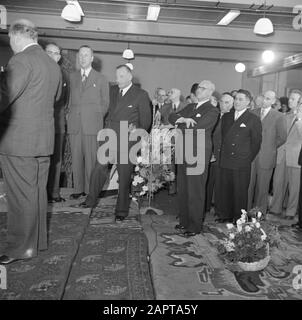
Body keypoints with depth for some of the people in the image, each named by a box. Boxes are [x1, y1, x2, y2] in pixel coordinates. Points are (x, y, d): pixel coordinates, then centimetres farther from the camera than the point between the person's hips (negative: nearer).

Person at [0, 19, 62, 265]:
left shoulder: (21, 60, -12)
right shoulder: (53, 65, 12)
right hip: (44, 138, 8)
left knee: (21, 195, 1)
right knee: (38, 191, 15)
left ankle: (22, 247, 12)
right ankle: (38, 241, 27)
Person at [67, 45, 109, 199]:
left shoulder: (101, 79, 10)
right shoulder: (72, 77, 18)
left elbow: (105, 103, 10)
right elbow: (69, 99, 19)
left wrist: (97, 118, 1)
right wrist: (69, 114, 5)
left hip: (92, 124, -3)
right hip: (74, 124, 3)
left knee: (91, 159, -4)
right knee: (76, 158, 3)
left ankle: (90, 190, 6)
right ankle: (78, 189, 12)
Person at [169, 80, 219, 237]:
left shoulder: (212, 111, -5)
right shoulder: (190, 107, 19)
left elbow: (197, 127, -19)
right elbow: (172, 117, 9)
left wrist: (180, 125, -3)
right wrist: (183, 119, -11)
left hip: (198, 154, -7)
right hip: (183, 152, 7)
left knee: (195, 191, -1)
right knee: (182, 189, 12)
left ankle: (195, 226, 11)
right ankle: (184, 221, 27)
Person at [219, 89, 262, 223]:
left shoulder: (254, 119, -2)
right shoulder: (226, 117, 13)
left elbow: (256, 142, 0)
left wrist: (248, 159, -1)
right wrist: (222, 154, 11)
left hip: (242, 164, -4)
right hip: (225, 162, 4)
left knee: (240, 192, 3)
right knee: (225, 190, 9)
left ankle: (239, 219, 17)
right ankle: (226, 216, 23)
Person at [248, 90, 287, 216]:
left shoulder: (279, 117, -2)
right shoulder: (253, 113, 8)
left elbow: (282, 138, 1)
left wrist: (270, 148, 4)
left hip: (266, 157, -2)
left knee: (262, 187, 7)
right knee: (248, 185, 6)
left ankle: (260, 213, 21)